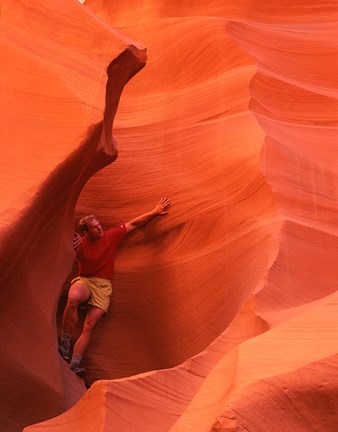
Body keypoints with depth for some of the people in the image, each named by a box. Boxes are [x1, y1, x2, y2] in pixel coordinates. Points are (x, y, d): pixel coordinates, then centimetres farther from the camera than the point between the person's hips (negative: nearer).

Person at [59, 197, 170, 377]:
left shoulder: (111, 235, 0)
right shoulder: (80, 243, -4)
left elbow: (134, 223, 6)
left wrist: (154, 212, 3)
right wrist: (71, 250, -36)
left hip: (103, 286, 1)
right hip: (84, 281, -1)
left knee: (90, 324, -19)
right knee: (73, 298, -38)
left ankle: (74, 365, -26)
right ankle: (64, 344, -25)